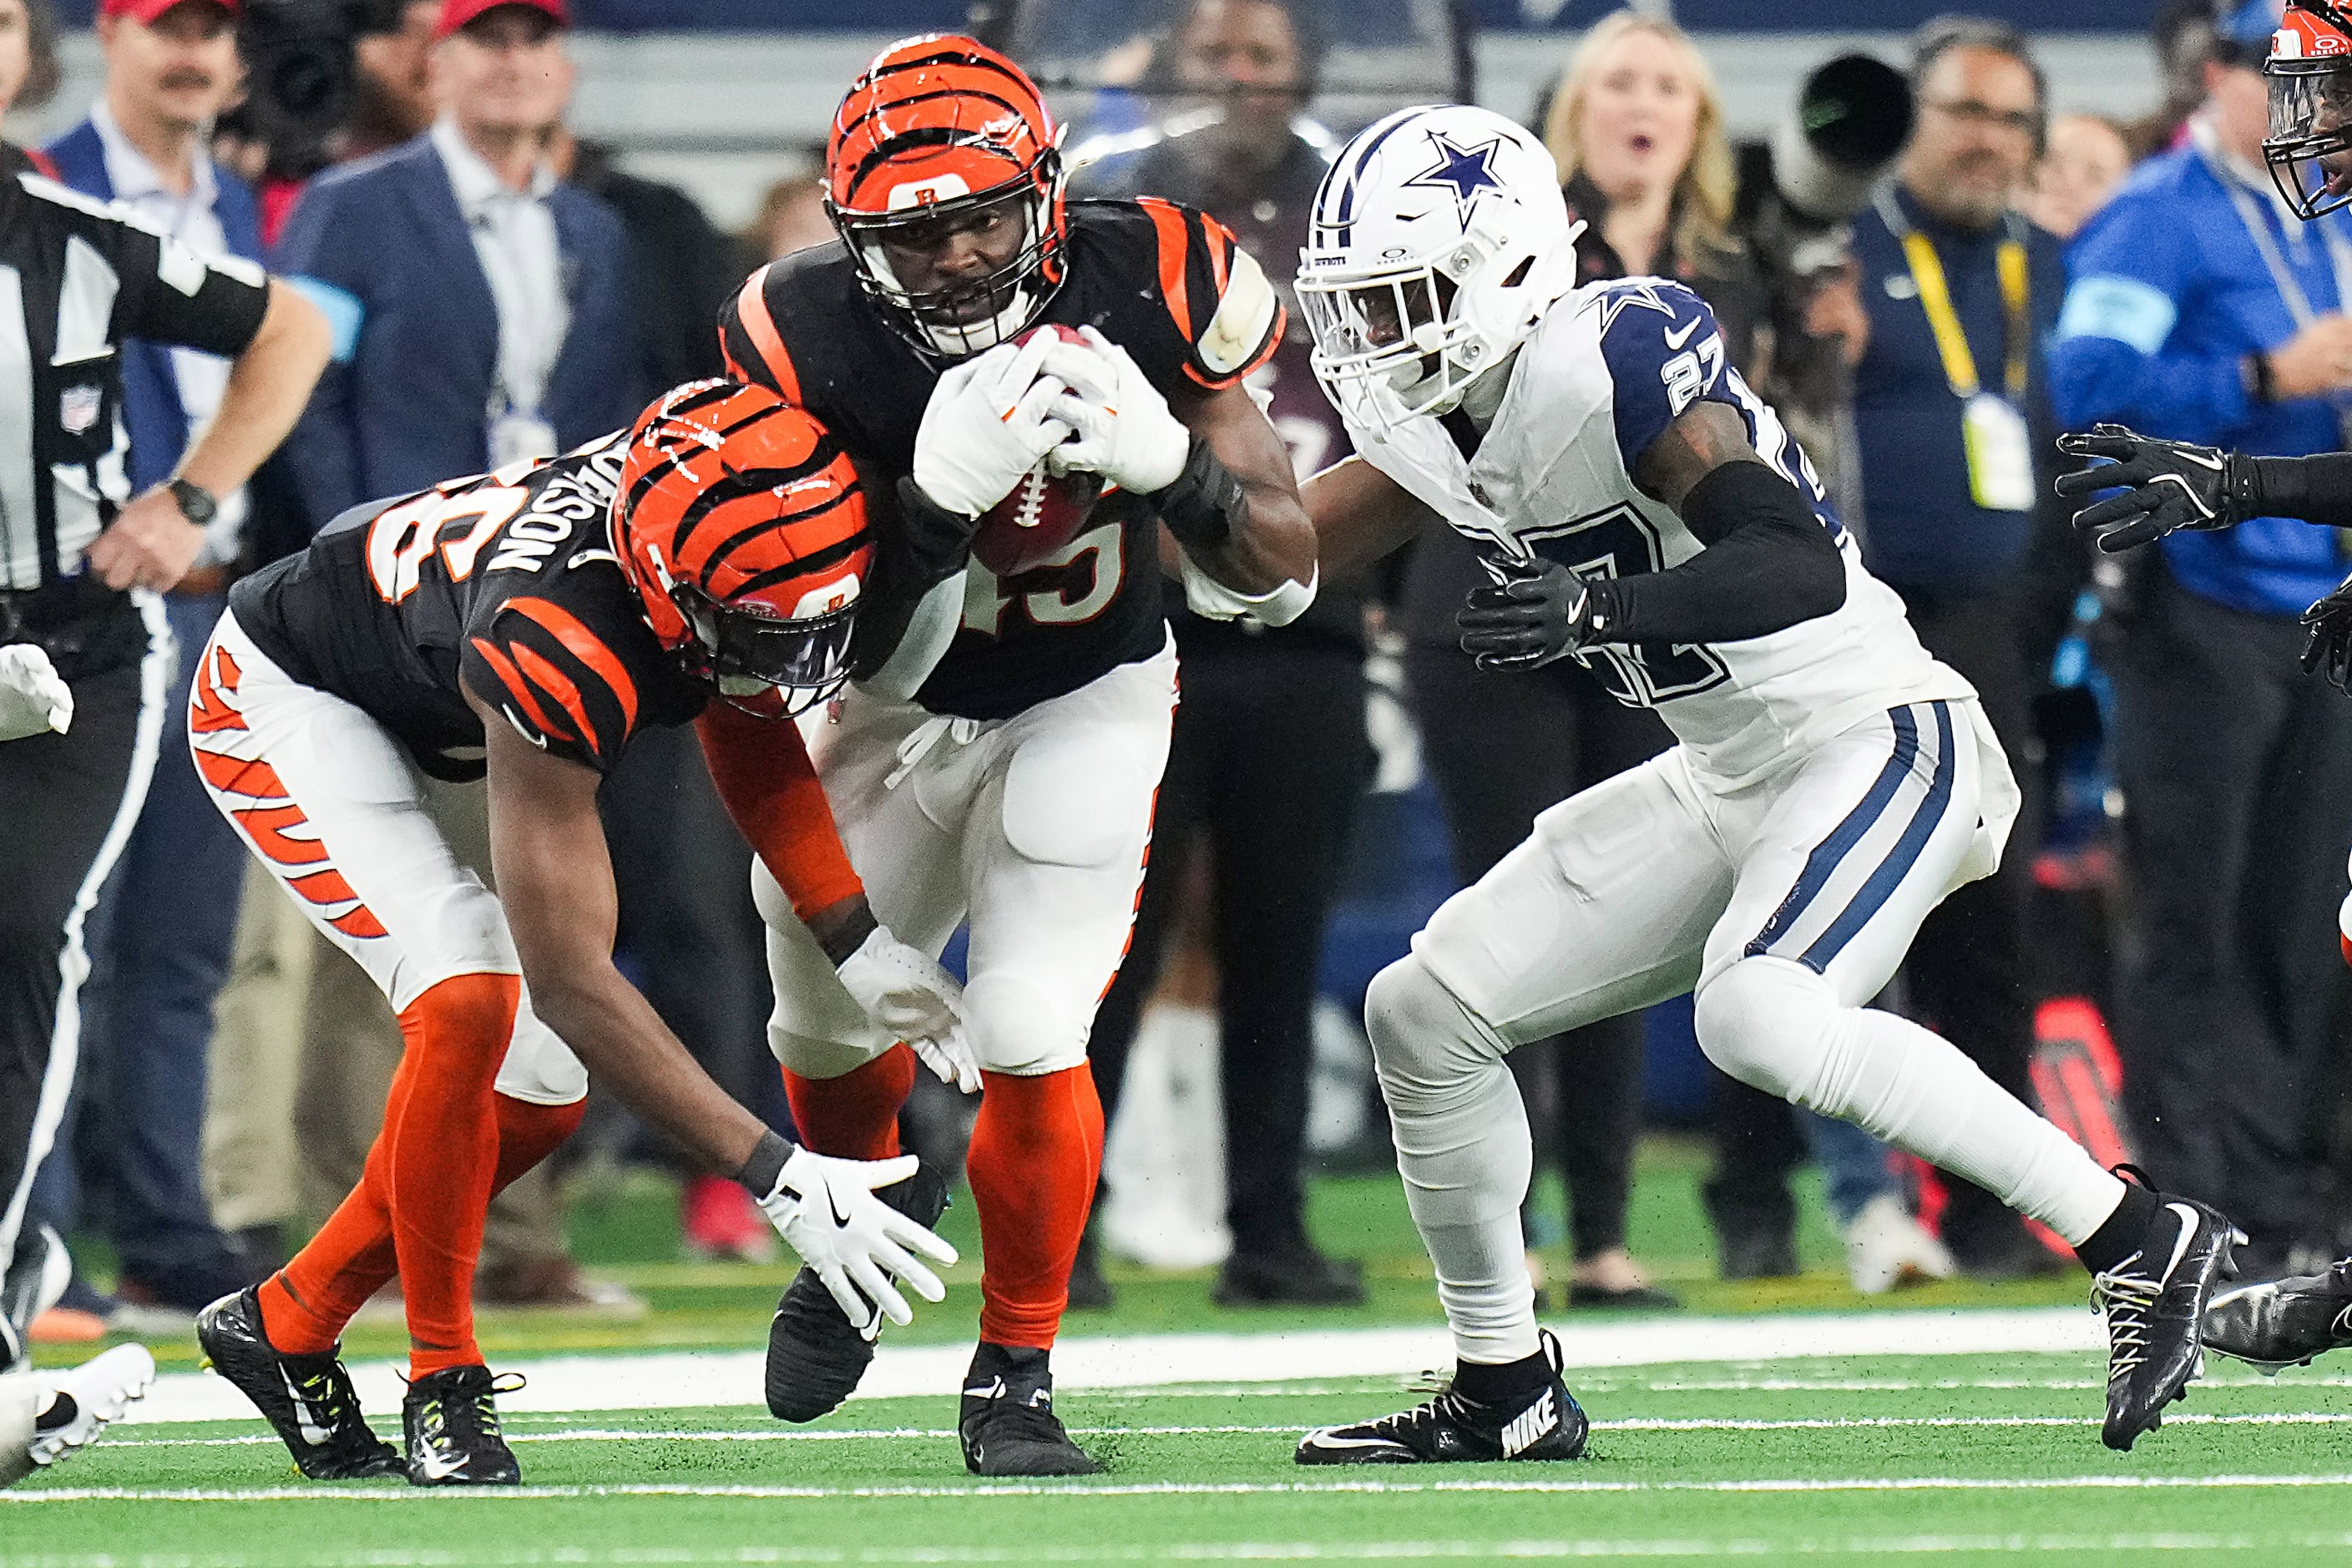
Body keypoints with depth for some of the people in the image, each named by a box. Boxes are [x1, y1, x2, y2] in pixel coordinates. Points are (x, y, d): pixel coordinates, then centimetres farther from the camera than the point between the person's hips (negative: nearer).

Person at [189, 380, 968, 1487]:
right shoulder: (561, 645, -44)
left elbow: (753, 724, -1)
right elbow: (567, 979, -40)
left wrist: (859, 946, -13)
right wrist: (778, 1178, -42)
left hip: (423, 720, 8)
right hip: (284, 699, -8)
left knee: (538, 1093, 3)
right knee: (470, 1001, -27)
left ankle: (284, 1325, 20)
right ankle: (445, 1387, -13)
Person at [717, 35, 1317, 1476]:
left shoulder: (1144, 290, -25)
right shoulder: (810, 342, -27)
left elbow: (1283, 576, -18)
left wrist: (1172, 464, -37)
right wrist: (942, 499, -44)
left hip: (1085, 703, -2)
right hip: (899, 708, 2)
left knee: (1031, 1032, -17)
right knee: (831, 1017, 17)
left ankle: (1015, 1375, 3)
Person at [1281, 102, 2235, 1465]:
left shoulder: (1609, 356, -21)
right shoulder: (1441, 423, 6)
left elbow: (1800, 565, -30)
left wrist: (1605, 606, -41)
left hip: (1879, 740, -10)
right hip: (1730, 780, 10)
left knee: (1758, 1016, -34)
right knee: (1429, 1013, 6)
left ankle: (2144, 1241, -25)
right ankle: (1506, 1391, 18)